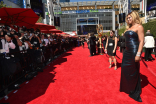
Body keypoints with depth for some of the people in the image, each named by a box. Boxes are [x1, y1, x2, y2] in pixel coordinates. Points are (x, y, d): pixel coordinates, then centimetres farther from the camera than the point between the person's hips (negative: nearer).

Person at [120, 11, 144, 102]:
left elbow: (141, 41, -16)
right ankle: (127, 87, 35)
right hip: (127, 52, 9)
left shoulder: (139, 27, -8)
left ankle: (135, 93, 18)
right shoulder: (129, 28, 16)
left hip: (134, 52, -8)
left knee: (133, 72, 1)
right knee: (125, 69, 15)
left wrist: (138, 54, -24)